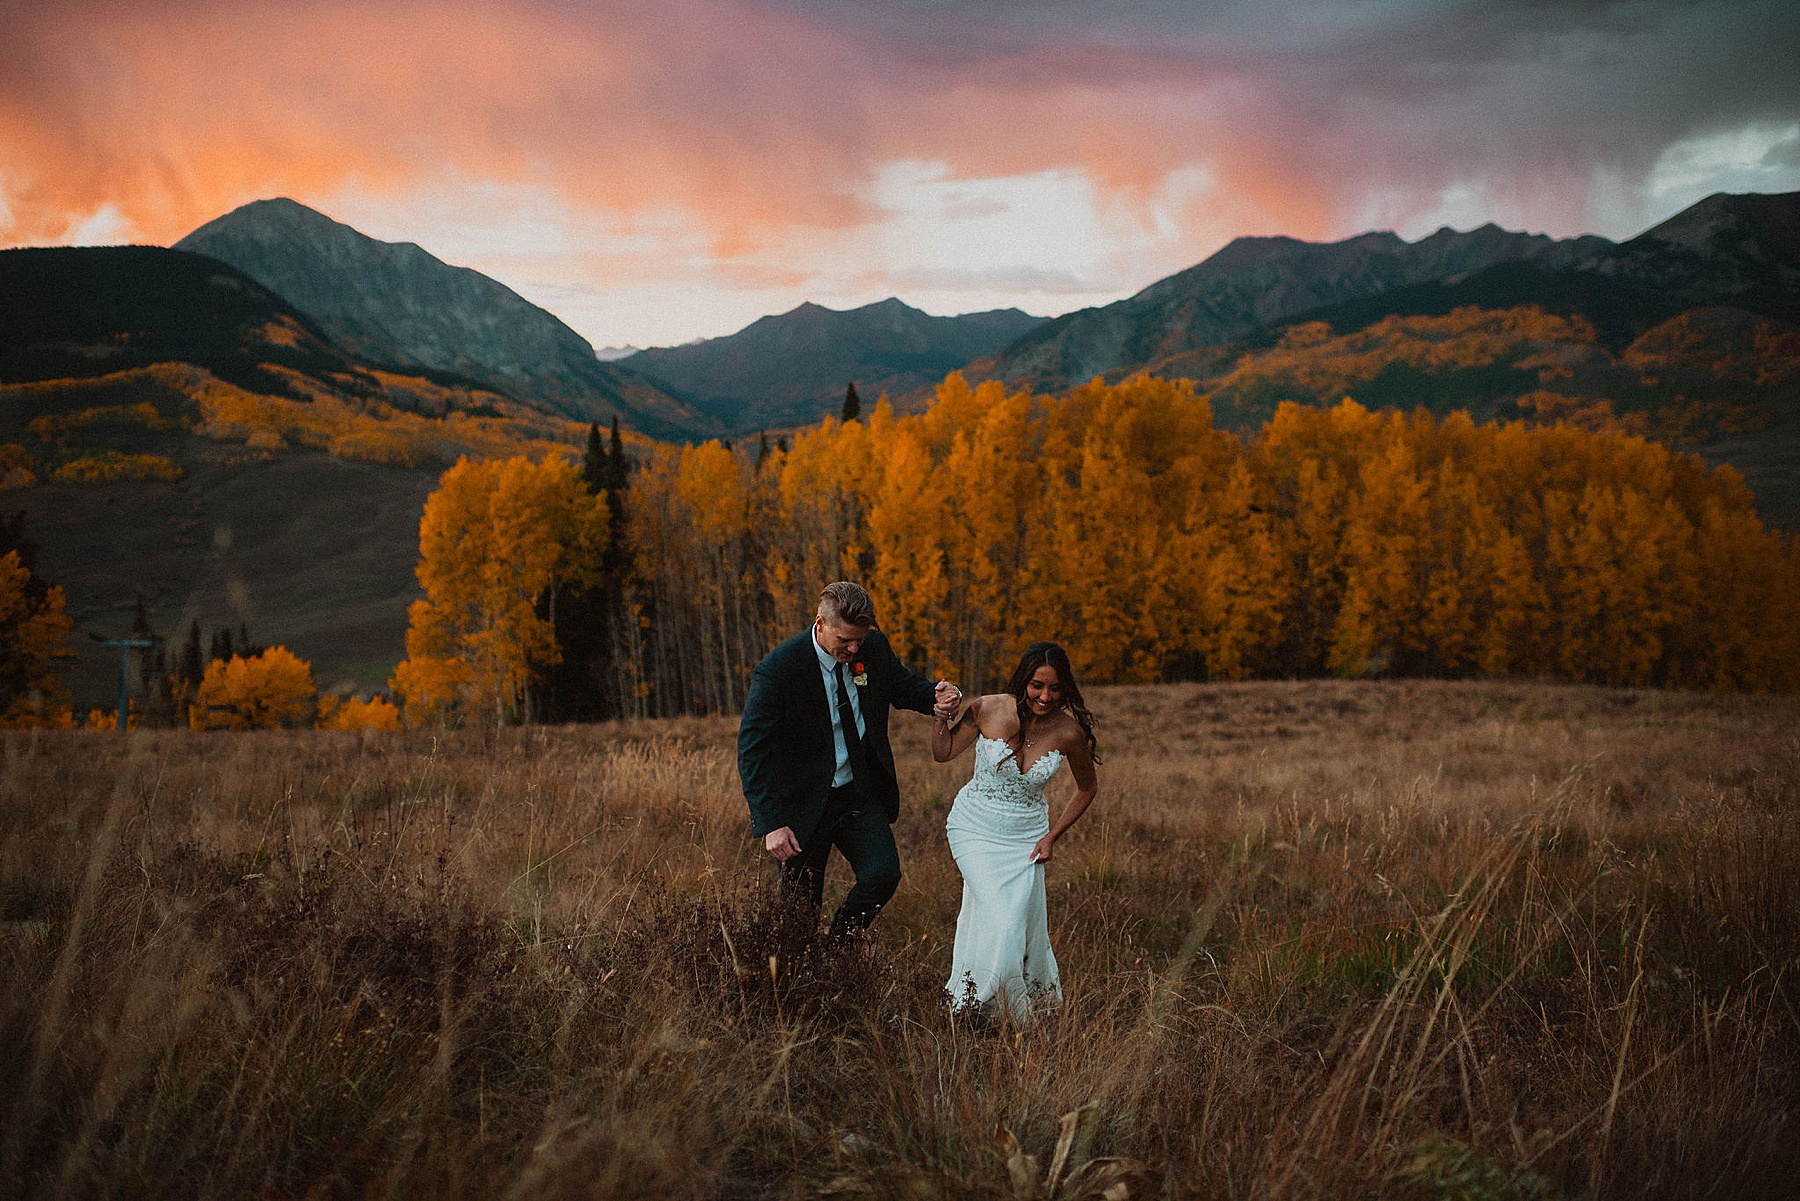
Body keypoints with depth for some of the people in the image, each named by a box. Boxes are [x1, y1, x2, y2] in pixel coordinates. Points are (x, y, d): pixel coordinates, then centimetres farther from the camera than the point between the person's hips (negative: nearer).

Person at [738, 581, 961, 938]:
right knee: (801, 911, 4)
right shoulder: (777, 670, -21)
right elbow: (752, 751, -20)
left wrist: (939, 696, -13)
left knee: (883, 873, -14)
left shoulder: (874, 648, -6)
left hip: (861, 794, 4)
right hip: (804, 804, -4)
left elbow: (904, 686, 13)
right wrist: (771, 824, -28)